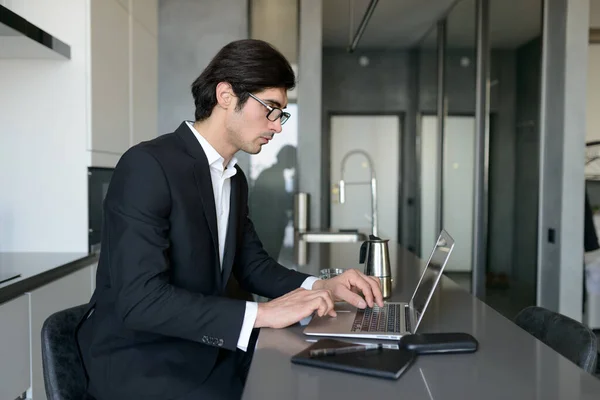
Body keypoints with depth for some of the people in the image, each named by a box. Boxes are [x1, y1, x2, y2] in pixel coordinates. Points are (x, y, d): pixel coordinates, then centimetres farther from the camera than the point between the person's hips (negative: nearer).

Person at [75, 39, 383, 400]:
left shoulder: (235, 179, 9)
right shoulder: (148, 165, -19)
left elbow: (252, 265, 11)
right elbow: (139, 299, -26)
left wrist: (321, 287, -6)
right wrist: (262, 313, -27)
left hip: (204, 350, 7)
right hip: (141, 362, -7)